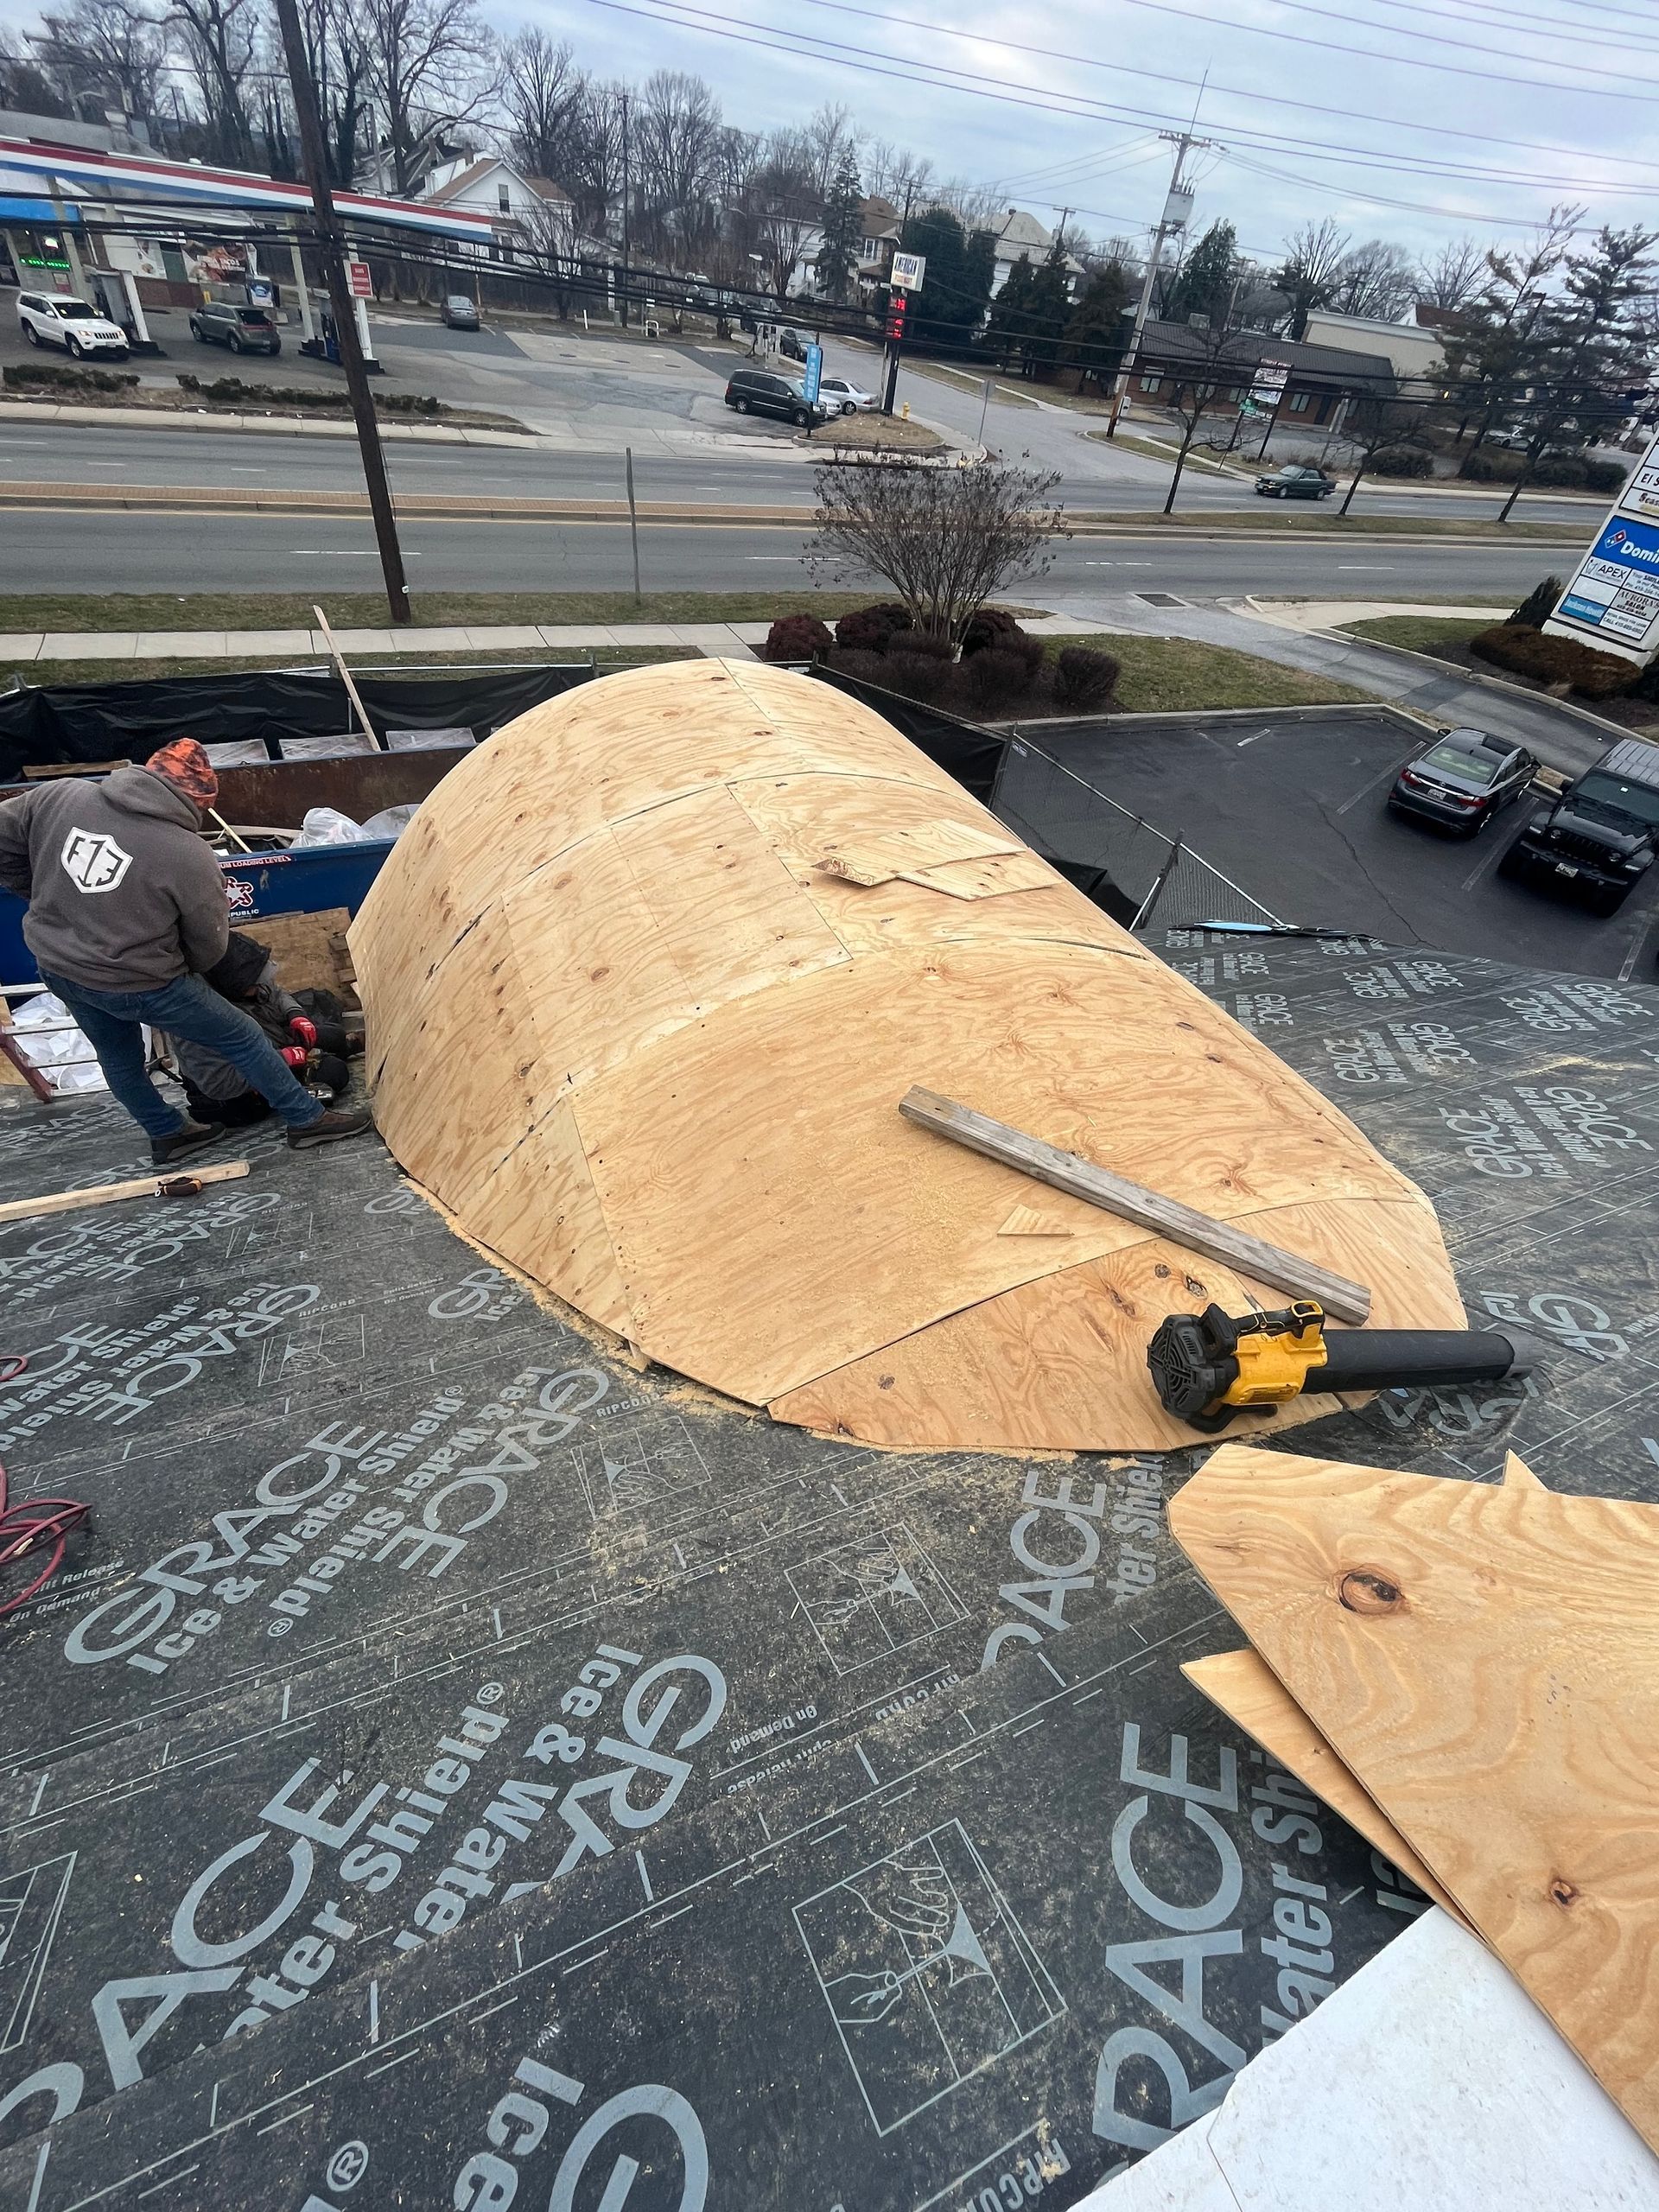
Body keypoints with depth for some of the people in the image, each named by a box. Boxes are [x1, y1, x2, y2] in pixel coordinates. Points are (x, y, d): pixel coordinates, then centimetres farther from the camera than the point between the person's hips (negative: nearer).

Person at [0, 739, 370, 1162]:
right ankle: (307, 1119, 21)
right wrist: (181, 969, 13)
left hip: (56, 969, 6)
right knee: (243, 1038, 10)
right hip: (137, 983, -6)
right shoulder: (189, 855, -20)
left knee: (118, 1056, 27)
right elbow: (209, 945, -9)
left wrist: (50, 899, 18)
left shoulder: (60, 794, -7)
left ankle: (167, 1135, 45)